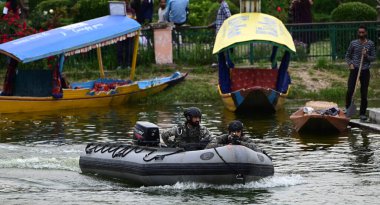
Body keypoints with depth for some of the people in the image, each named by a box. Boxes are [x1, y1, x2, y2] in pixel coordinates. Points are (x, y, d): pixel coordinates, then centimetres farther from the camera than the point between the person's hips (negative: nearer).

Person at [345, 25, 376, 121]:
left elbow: (374, 57, 4)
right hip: (354, 69, 0)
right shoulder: (353, 43, 3)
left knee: (364, 93, 3)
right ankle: (347, 109, 11)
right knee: (350, 91, -8)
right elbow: (347, 55, 11)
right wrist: (350, 64, -6)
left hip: (365, 70, 0)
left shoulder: (370, 44, 2)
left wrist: (366, 56, -15)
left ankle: (363, 113, 10)